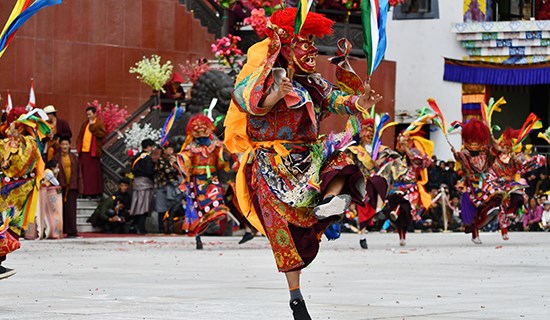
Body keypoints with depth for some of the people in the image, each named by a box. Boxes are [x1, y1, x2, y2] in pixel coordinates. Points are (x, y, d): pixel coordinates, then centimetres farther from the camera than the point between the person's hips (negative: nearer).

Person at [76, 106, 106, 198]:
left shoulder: (99, 124, 0)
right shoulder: (85, 124, 19)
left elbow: (102, 134, -15)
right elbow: (80, 136, 23)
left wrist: (92, 126, -14)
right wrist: (78, 146, 10)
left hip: (93, 152, -6)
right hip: (84, 151, 6)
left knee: (93, 173, -6)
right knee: (85, 173, 6)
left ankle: (94, 193, -3)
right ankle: (86, 192, 9)